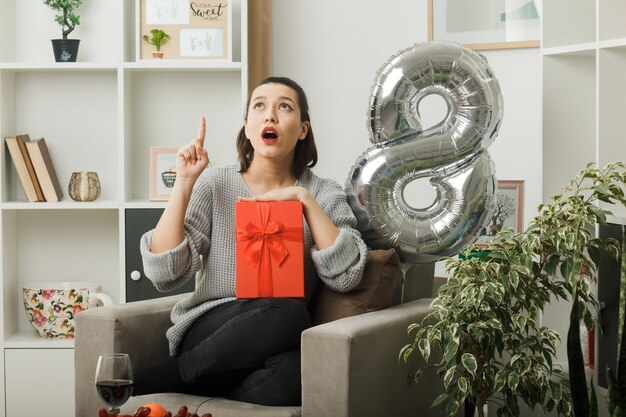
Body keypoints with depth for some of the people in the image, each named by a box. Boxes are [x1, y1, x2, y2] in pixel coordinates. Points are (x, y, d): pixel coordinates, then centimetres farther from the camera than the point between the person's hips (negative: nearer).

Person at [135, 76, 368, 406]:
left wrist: (305, 200, -11)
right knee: (289, 314, -36)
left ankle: (155, 382, -13)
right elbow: (164, 275, -8)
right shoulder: (215, 182, 3)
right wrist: (184, 183, -12)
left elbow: (346, 277, -8)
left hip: (275, 341, 2)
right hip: (209, 332, -2)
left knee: (298, 373, -37)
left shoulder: (324, 193, 8)